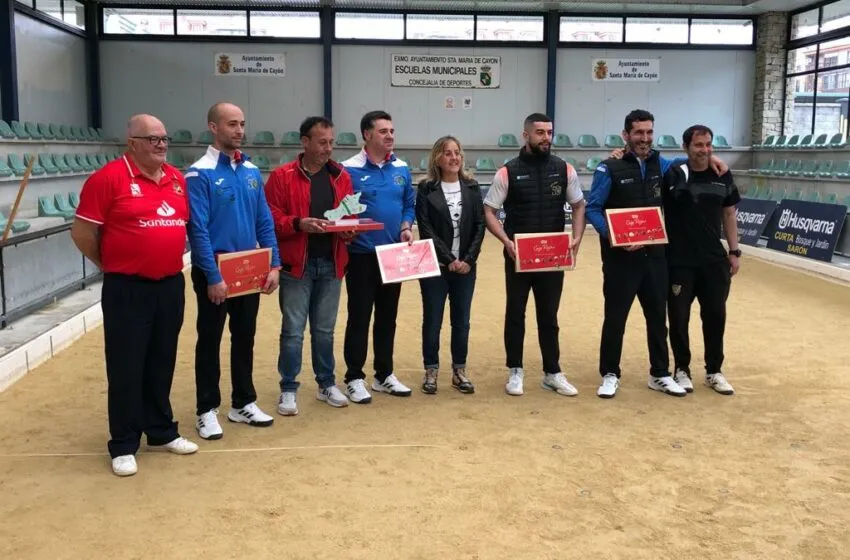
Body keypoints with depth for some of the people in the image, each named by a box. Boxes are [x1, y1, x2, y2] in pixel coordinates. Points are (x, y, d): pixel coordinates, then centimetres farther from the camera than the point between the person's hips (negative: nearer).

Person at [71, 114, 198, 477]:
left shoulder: (177, 179, 8)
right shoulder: (109, 178, -10)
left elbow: (187, 223, 21)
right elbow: (82, 231, -8)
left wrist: (173, 256, 13)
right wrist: (110, 266, 1)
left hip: (170, 286, 6)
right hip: (127, 289, -5)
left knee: (162, 364, 15)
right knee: (126, 369, 3)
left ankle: (162, 432, 28)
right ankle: (123, 446, 14)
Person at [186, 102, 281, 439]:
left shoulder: (251, 170, 6)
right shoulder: (200, 173, -12)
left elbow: (265, 221, 8)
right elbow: (198, 230, -17)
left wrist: (274, 264, 0)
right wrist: (213, 276, -20)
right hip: (214, 271, -6)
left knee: (245, 337, 15)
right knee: (210, 340, 6)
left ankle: (244, 403, 28)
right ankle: (207, 410, 17)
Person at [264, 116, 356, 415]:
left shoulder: (342, 176, 9)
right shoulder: (282, 176, -4)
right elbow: (271, 218, -8)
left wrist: (350, 230, -8)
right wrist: (299, 224, -23)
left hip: (331, 264, 4)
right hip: (296, 265, -4)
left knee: (325, 330, 14)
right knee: (293, 330, 2)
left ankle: (326, 384, 27)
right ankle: (288, 390, 14)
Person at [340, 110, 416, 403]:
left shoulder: (402, 168, 8)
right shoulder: (350, 169, -9)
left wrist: (406, 227, -3)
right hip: (361, 255, -5)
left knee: (388, 316, 13)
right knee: (359, 317, 2)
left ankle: (385, 375, 25)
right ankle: (354, 377, 13)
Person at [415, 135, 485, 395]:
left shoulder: (472, 187, 7)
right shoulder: (426, 188, -3)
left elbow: (479, 226, 3)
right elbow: (425, 228, -8)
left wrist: (468, 259, -8)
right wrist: (449, 259, -14)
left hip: (466, 265, 3)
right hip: (435, 265, -3)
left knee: (461, 321, 8)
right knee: (432, 320, 4)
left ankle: (459, 371, 19)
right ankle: (431, 371, 15)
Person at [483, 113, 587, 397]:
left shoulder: (565, 169, 1)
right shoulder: (508, 172, -7)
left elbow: (578, 206, 10)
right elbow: (488, 211, -5)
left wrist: (577, 238, -5)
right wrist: (506, 241, -19)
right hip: (518, 256, -2)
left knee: (549, 316, 12)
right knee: (515, 313, 9)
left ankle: (552, 373, 22)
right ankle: (515, 371, 22)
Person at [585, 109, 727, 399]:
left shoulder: (659, 164, 8)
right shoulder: (609, 168, -8)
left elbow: (679, 163, 30)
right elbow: (592, 209, -10)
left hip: (654, 255, 5)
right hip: (620, 257, -5)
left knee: (658, 317, 13)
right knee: (615, 318, 4)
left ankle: (660, 375, 27)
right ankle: (610, 375, 19)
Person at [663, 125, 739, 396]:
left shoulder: (723, 176, 4)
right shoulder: (672, 175, -8)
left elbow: (729, 214, 12)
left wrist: (734, 251, 9)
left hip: (715, 261, 3)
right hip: (679, 262, -3)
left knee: (715, 316, 9)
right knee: (679, 318, 5)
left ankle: (714, 371, 25)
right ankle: (682, 370, 22)